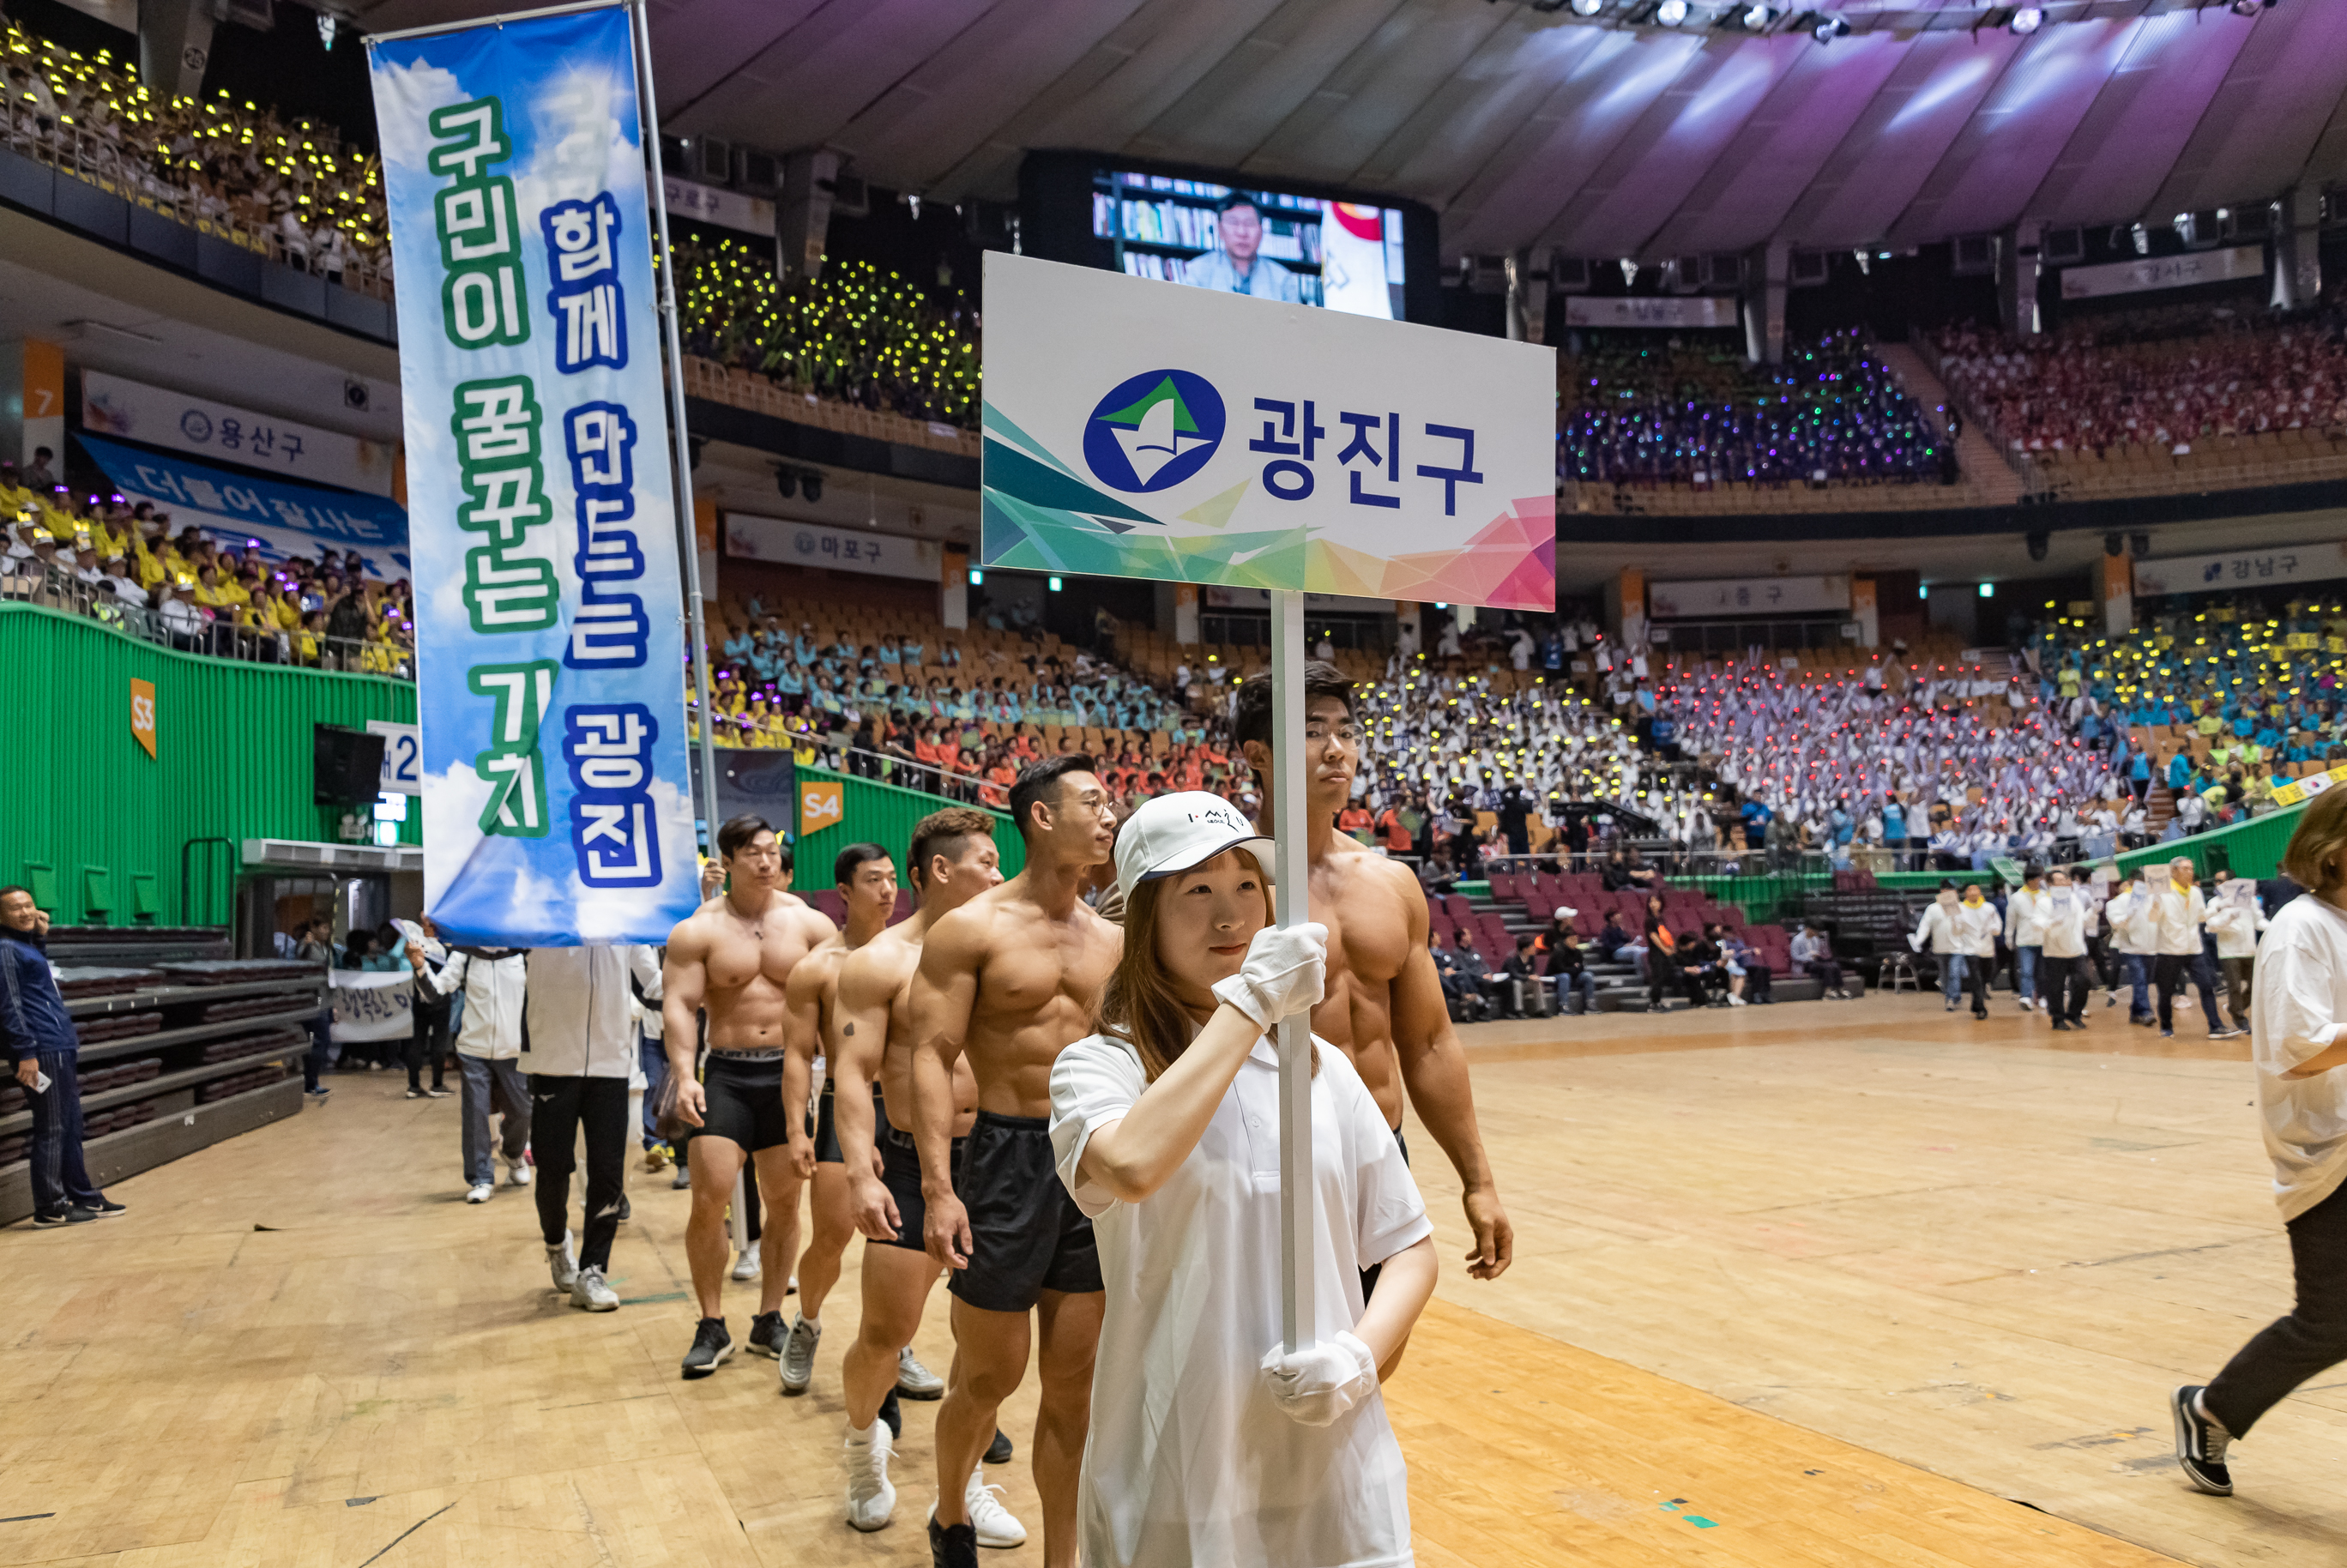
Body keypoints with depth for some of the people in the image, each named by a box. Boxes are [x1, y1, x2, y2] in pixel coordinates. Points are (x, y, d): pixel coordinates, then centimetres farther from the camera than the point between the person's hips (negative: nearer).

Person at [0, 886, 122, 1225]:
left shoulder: (30, 946, 19)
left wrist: (41, 936, 21)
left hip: (61, 1050, 9)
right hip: (41, 1053, -9)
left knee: (71, 1127, 13)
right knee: (51, 1129, -6)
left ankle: (83, 1196, 21)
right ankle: (50, 1207, 0)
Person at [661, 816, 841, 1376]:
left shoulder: (808, 922, 2)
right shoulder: (697, 930, -2)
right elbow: (679, 1003, -8)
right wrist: (684, 1075, -21)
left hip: (790, 1072, 2)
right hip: (726, 1075, -2)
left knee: (784, 1201, 8)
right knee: (708, 1199, -8)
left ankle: (769, 1322, 23)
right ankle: (712, 1328, 9)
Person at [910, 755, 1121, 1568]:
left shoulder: (1110, 939, 8)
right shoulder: (971, 929, -8)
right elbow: (931, 1058, -12)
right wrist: (938, 1186, -19)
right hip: (1009, 1157, -4)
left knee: (1073, 1385, 10)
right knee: (988, 1377, 9)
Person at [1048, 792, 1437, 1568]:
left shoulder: (1321, 1067, 3)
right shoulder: (1099, 1064, -7)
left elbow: (1411, 1246, 8)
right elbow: (1131, 1166, -30)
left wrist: (1361, 1357, -11)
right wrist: (1247, 1002, -24)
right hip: (1172, 1485, -3)